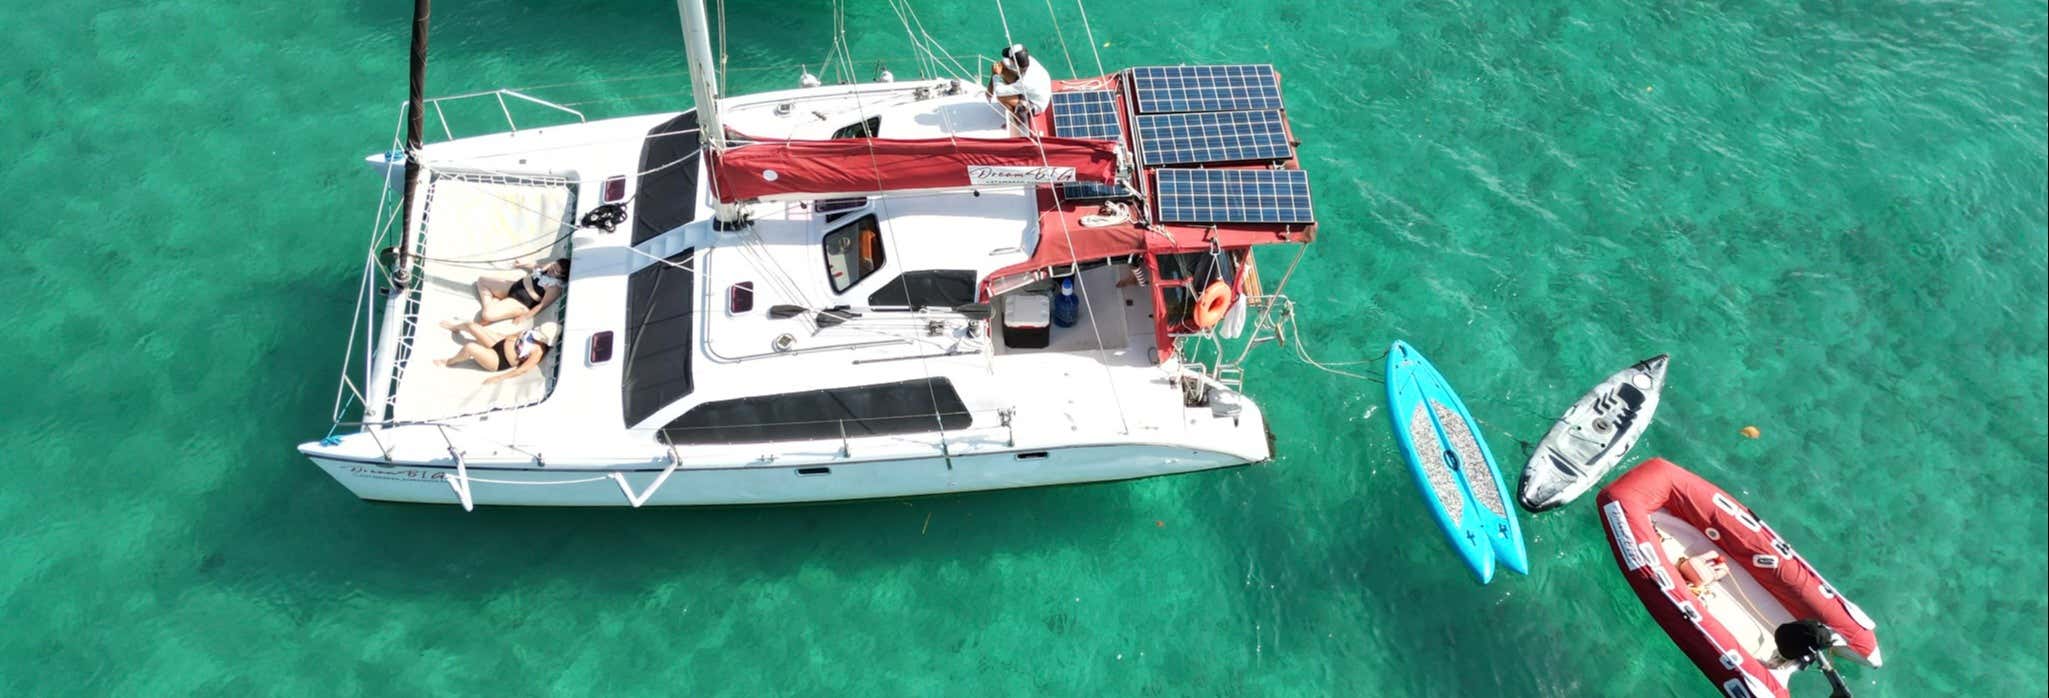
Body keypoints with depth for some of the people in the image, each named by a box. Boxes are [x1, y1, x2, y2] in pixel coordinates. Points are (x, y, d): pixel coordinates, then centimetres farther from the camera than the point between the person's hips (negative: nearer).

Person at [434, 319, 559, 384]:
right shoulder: (537, 332, -7)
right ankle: (455, 326, 47)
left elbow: (522, 370, -26)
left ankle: (450, 361, 6)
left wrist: (499, 377, -23)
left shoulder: (538, 351, -28)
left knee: (469, 347, -28)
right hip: (501, 342, 8)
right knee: (472, 326, 7)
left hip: (499, 361, -8)